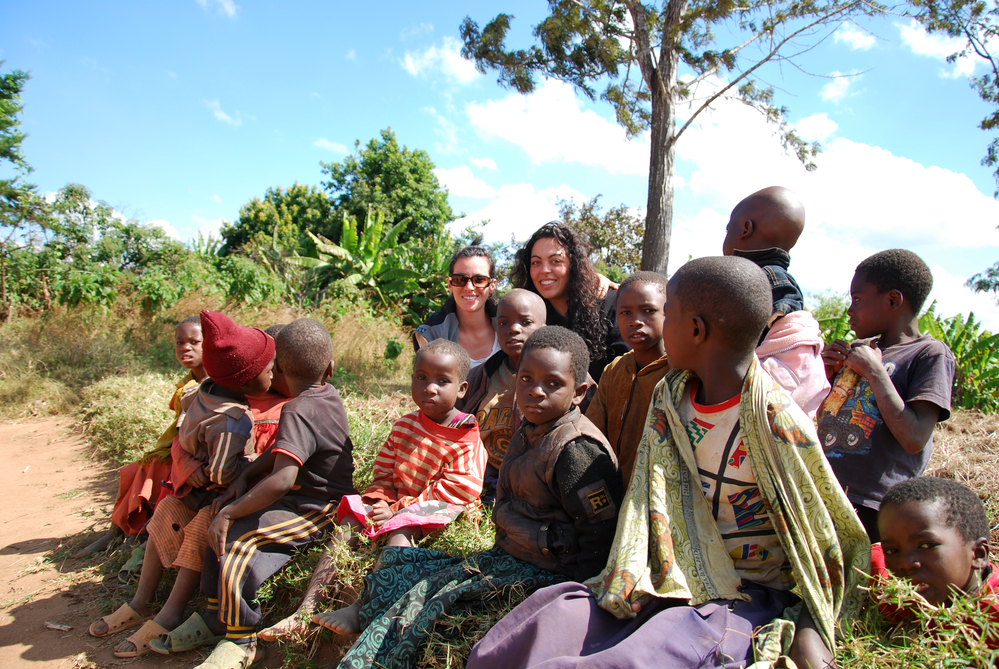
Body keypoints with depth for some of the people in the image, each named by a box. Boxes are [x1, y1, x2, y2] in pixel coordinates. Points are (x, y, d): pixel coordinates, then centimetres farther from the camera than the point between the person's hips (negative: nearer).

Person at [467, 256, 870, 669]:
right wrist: (629, 579, -9)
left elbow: (831, 541, -8)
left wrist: (811, 633, -20)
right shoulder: (669, 399, 1)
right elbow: (651, 495, 3)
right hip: (674, 576, 4)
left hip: (743, 597, -4)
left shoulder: (778, 425, -16)